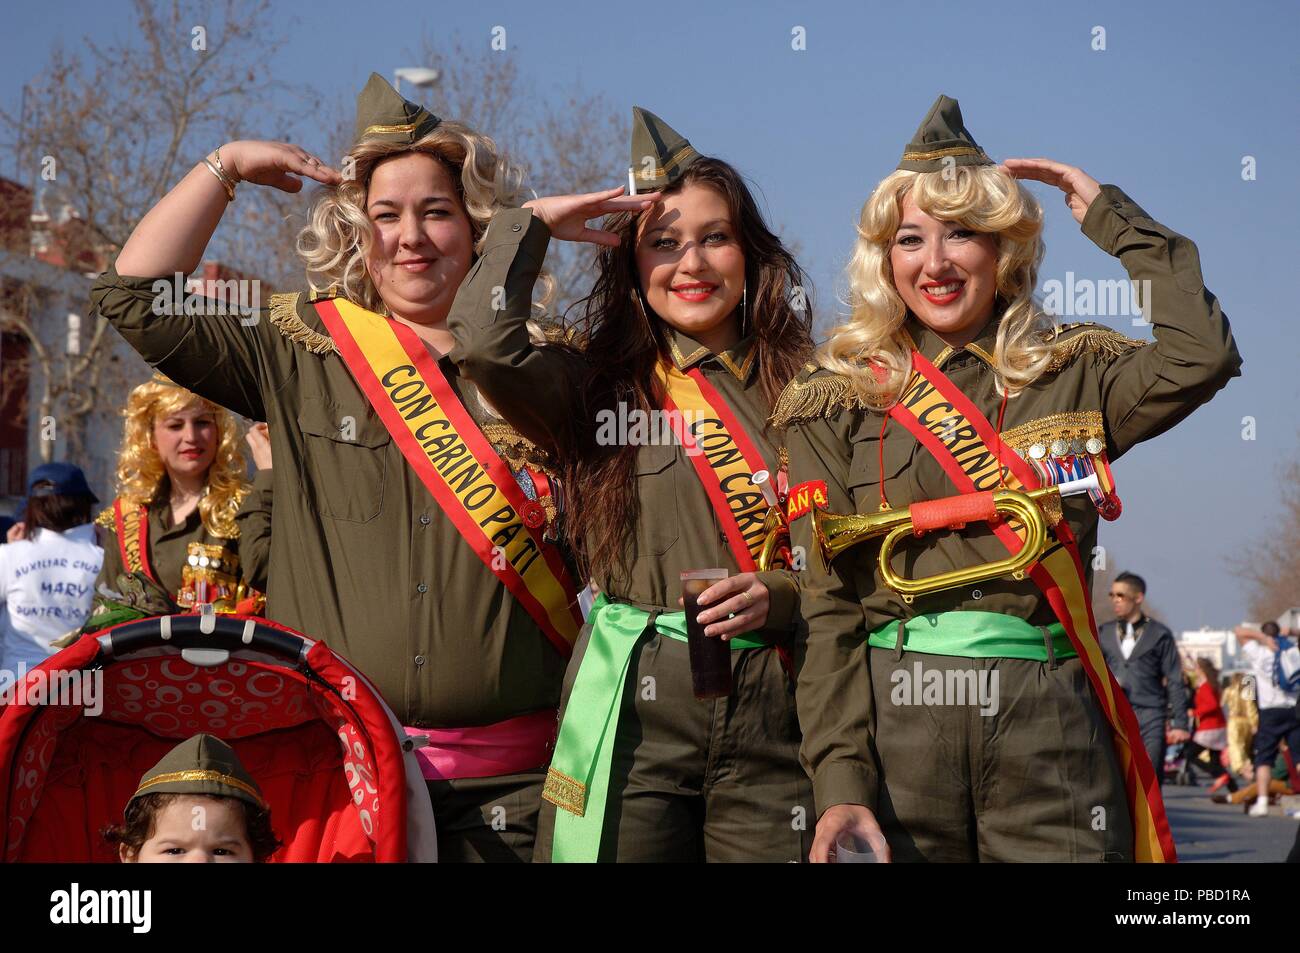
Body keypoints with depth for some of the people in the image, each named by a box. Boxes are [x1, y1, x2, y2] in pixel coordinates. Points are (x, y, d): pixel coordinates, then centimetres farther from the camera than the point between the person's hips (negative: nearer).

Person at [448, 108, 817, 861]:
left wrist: (782, 599, -10)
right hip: (635, 710, -1)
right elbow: (485, 346, -14)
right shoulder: (599, 388, 6)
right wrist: (534, 224, 1)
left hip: (771, 709, 1)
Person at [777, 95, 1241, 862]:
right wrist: (839, 783, -11)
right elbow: (827, 606, 0)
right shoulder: (840, 402, 6)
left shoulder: (1072, 376, 11)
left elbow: (1201, 357, -8)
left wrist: (1109, 217, 3)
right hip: (893, 728, -1)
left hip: (1051, 738, 1)